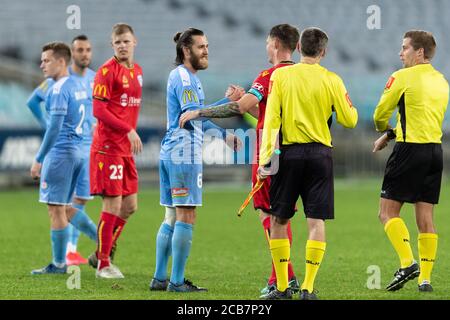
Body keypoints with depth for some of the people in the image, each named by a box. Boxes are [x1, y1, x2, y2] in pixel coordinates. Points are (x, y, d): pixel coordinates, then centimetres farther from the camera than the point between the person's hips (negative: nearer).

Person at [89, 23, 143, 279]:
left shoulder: (137, 71, 13)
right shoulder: (107, 71, -10)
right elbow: (99, 110, -17)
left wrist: (132, 134, 11)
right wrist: (129, 130, -22)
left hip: (126, 148, 8)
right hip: (108, 146, -8)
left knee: (130, 205, 11)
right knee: (113, 204, -6)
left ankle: (102, 254, 24)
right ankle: (103, 264, 3)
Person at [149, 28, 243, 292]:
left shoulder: (188, 77, 20)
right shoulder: (183, 77, -12)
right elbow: (192, 112, -24)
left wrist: (223, 134, 30)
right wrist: (227, 101, -25)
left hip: (171, 152, 11)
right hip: (184, 154, -11)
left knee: (173, 217, 13)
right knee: (186, 217, -8)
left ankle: (160, 278, 15)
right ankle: (177, 281, -7)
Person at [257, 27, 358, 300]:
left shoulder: (280, 76, -1)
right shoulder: (332, 80, 0)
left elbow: (271, 119, -5)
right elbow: (349, 120, 2)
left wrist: (265, 157, -5)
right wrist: (351, 107, 24)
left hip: (289, 153, 0)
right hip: (320, 154, 0)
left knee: (279, 219, 9)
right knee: (316, 221, 2)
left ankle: (282, 287, 8)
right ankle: (308, 287, -5)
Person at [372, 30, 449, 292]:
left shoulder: (403, 77, -7)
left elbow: (380, 115, -1)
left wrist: (384, 131, 22)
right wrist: (391, 134, 20)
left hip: (410, 150, -7)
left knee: (388, 211, -1)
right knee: (426, 217, 7)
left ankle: (408, 263, -16)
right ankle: (425, 278, 4)